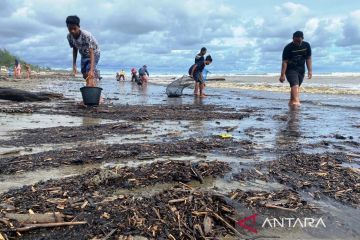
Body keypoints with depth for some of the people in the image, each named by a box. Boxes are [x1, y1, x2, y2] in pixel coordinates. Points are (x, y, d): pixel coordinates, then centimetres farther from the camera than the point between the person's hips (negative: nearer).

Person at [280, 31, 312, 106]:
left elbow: (308, 59, 5)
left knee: (297, 86, 9)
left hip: (301, 69, 5)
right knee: (295, 85, -22)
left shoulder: (306, 45, 0)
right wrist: (282, 74, -19)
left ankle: (291, 101, 21)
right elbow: (284, 62, -15)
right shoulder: (288, 48, -14)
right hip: (290, 69, -5)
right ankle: (296, 101, -34)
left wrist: (310, 71, -1)